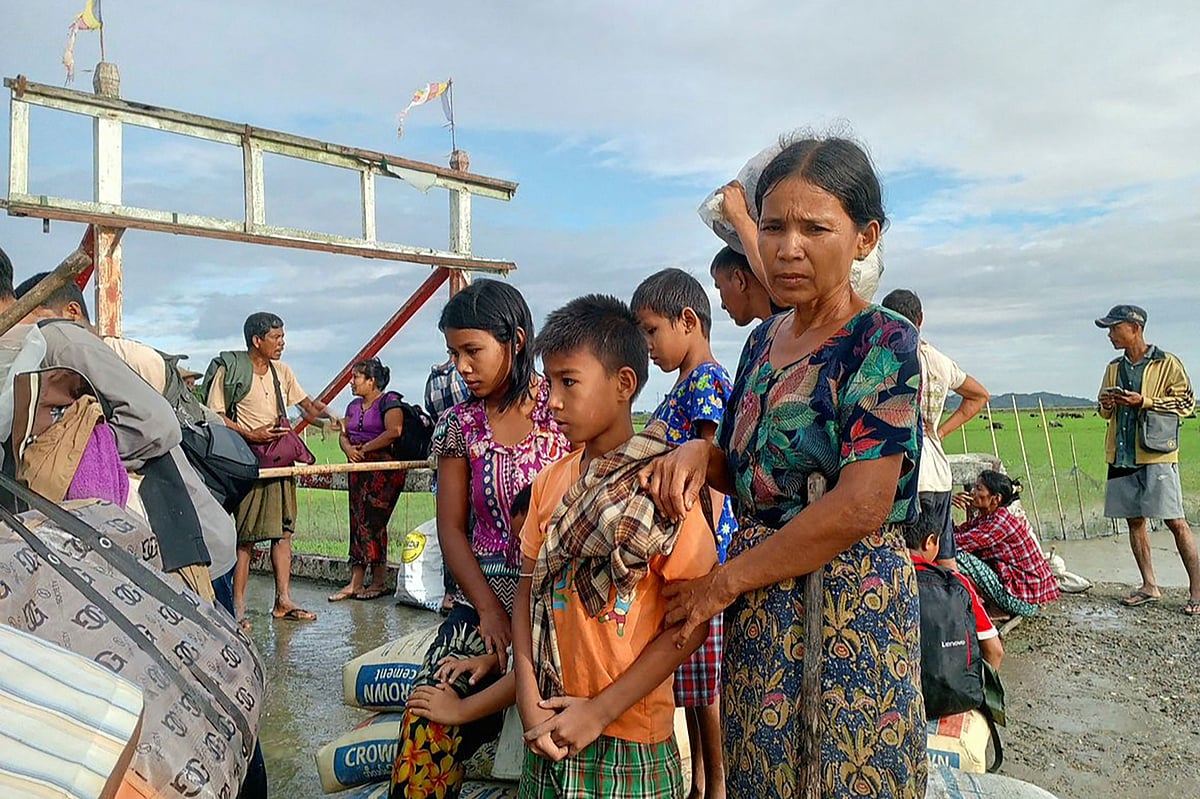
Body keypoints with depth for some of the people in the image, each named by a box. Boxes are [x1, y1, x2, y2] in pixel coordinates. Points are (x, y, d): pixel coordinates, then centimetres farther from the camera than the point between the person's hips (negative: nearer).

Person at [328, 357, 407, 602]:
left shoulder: (388, 401, -7)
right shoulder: (354, 405, 19)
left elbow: (394, 431, -21)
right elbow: (343, 434, 18)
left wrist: (365, 448, -14)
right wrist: (348, 449, -5)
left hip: (385, 469, -8)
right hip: (359, 469, 8)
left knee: (372, 522, -8)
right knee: (358, 522, 4)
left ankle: (379, 582, 3)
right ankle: (355, 584, 6)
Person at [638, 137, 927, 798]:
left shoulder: (883, 341, -13)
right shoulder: (763, 340, 8)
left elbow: (860, 507, -22)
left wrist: (722, 584, -15)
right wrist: (699, 454, -8)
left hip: (849, 605, -6)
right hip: (757, 608, 7)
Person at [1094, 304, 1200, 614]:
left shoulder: (1167, 363, -3)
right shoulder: (1114, 368, 14)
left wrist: (1144, 401, -16)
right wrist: (1106, 405, 0)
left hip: (1157, 453, -6)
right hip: (1122, 456, 6)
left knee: (1175, 521, -6)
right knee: (1134, 520, 9)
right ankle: (1149, 586, 18)